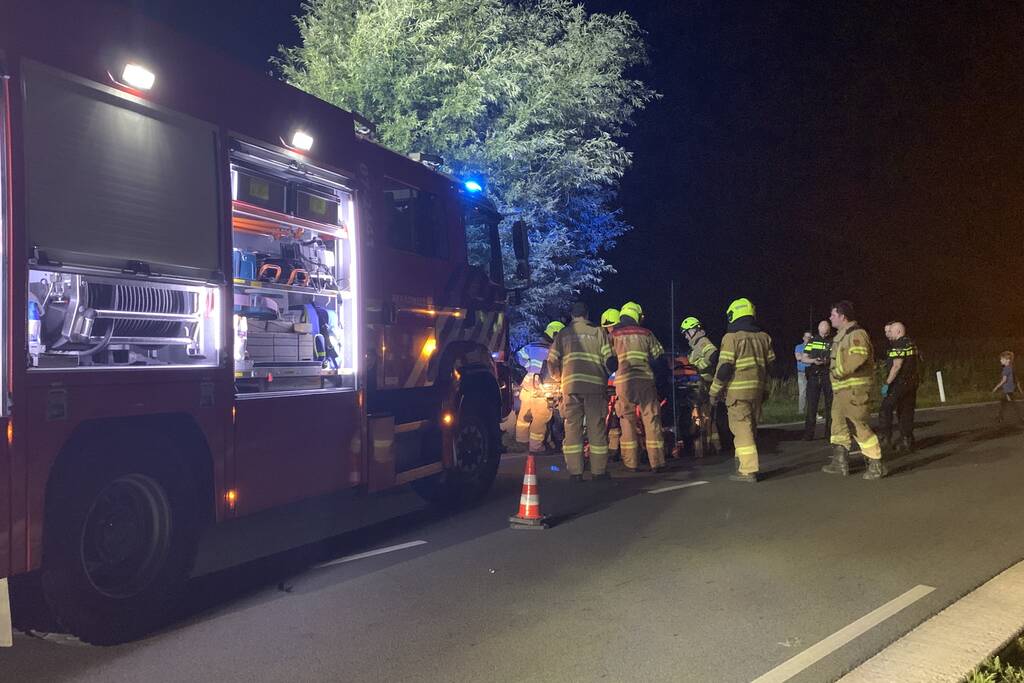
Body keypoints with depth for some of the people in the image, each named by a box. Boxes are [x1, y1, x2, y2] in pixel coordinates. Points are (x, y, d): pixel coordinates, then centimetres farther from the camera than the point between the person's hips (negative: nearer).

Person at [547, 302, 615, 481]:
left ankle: (575, 471, 1)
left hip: (570, 385, 1)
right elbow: (610, 360, 3)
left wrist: (559, 378, 25)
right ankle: (599, 470, 5)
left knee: (572, 428, 4)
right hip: (595, 385, -1)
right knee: (596, 427, 4)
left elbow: (552, 362, 8)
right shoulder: (598, 332, 9)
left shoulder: (562, 334, 13)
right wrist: (605, 376, 21)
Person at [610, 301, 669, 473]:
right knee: (652, 421, 3)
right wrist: (666, 375, 25)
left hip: (623, 381, 0)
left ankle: (630, 463, 6)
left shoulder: (613, 335, 9)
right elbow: (659, 359, 13)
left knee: (628, 422, 6)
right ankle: (657, 462, 2)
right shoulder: (646, 334, 10)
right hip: (645, 380, 0)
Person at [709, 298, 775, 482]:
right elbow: (769, 364, 15)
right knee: (751, 428, 16)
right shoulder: (764, 337, 11)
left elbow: (724, 367, -13)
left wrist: (714, 391, -4)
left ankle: (748, 470, -9)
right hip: (757, 389, 7)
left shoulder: (732, 337, -9)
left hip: (738, 390, -7)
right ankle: (750, 465, 23)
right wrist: (765, 389, 23)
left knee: (742, 429, -6)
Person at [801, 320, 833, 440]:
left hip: (829, 377, -1)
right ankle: (808, 434, -1)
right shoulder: (812, 341, 8)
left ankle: (830, 432, 14)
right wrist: (813, 361, -12)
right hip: (814, 376, 1)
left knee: (830, 405, 5)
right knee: (811, 405, -2)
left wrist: (828, 361, -18)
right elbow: (804, 358, 8)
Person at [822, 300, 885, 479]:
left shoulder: (856, 333, -14)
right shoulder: (841, 335, 18)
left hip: (854, 388, -11)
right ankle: (840, 463, 21)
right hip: (841, 388, 11)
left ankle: (876, 464, 0)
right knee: (838, 424, 13)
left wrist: (839, 371, -23)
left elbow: (858, 357, -29)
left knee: (860, 425, -9)